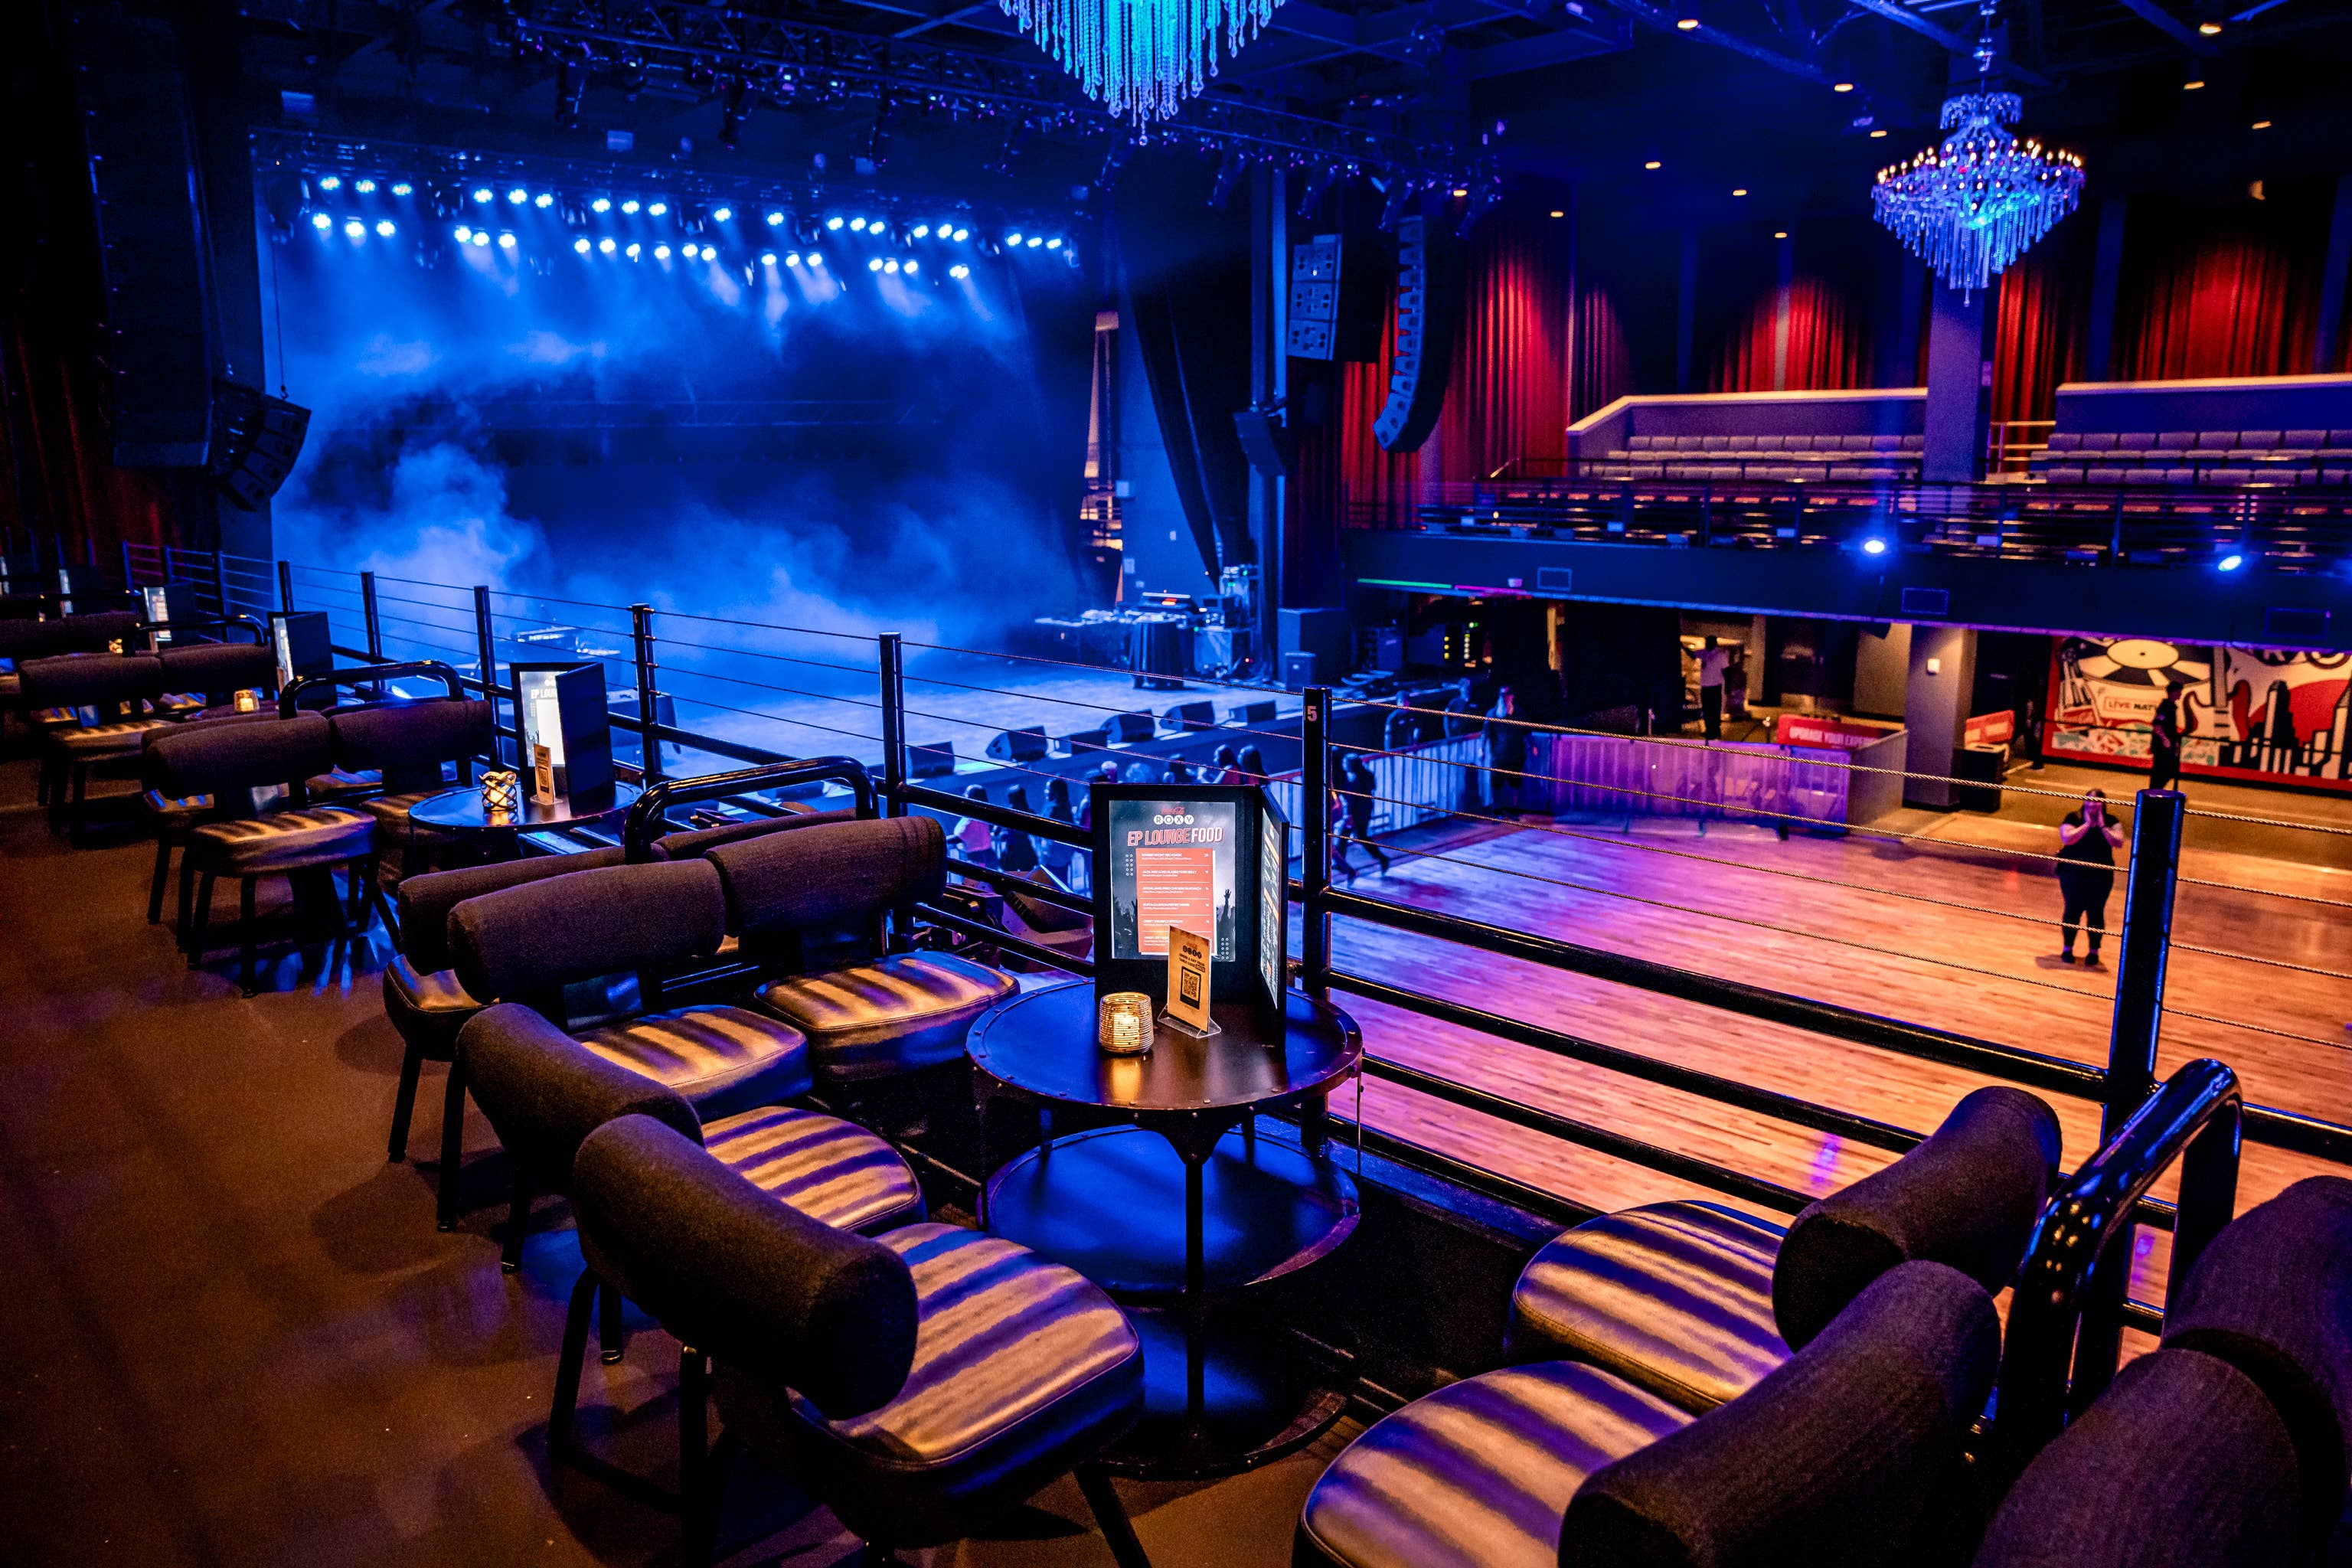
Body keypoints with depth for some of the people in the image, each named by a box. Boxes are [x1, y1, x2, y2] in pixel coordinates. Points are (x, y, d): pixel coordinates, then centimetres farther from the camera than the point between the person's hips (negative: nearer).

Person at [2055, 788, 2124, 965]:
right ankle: (2067, 948, 15)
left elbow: (2118, 842, -14)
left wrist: (2102, 826, -16)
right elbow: (2067, 839, -18)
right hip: (2072, 873, -1)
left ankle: (2094, 950, 15)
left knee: (2096, 912, 3)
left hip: (2100, 877, 1)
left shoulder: (2110, 823, 2)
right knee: (2073, 910, 2)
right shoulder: (2074, 818, -3)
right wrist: (2087, 824, -16)